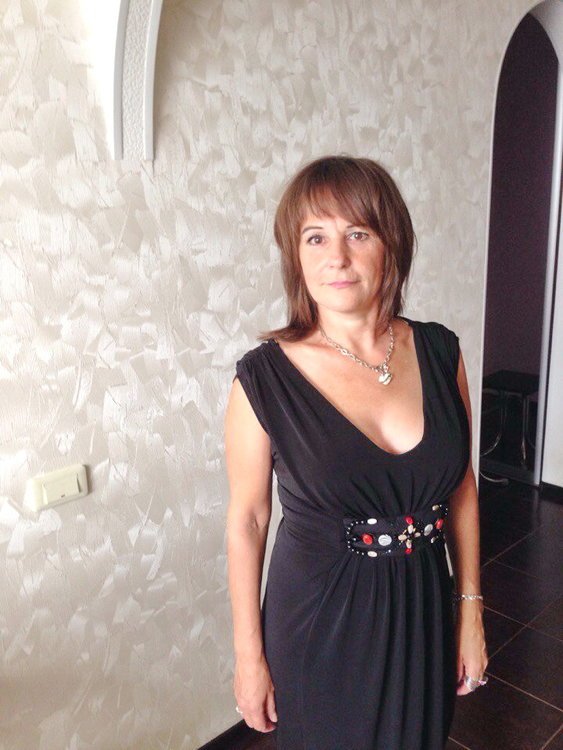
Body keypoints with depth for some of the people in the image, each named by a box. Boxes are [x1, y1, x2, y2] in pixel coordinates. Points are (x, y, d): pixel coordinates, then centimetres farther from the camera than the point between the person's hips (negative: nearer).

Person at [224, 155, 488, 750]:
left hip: (423, 611, 4)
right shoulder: (264, 378, -18)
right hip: (319, 619, -3)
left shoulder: (439, 351, -8)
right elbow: (246, 520, -10)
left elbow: (461, 487, 1)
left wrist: (471, 611, 5)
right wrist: (249, 656, -3)